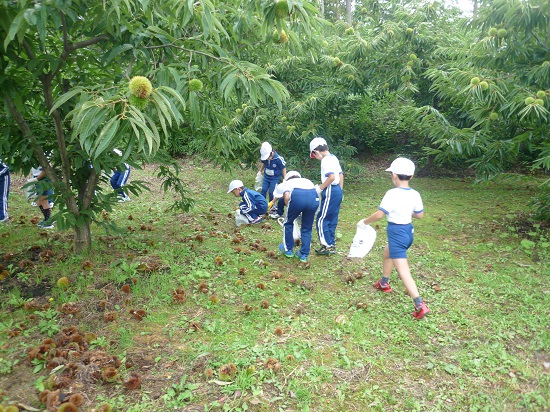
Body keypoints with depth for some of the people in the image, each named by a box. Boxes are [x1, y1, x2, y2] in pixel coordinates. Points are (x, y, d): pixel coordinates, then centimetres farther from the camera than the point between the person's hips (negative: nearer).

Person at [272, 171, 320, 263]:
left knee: (288, 223, 24)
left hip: (297, 195, -3)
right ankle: (304, 255, 25)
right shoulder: (307, 180, 39)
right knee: (307, 228, 21)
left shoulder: (287, 182, 30)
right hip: (314, 197, 3)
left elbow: (287, 197, 8)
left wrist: (289, 209, 22)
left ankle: (288, 249, 34)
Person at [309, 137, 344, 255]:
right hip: (337, 191, 10)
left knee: (322, 219, -3)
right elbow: (341, 175, 17)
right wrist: (340, 190, 22)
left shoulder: (326, 160, -15)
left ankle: (327, 246, 0)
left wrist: (320, 188, -16)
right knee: (332, 219, 14)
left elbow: (331, 177, -25)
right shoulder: (333, 158, 13)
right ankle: (331, 244, 21)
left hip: (331, 192, -10)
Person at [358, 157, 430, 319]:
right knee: (387, 253, 31)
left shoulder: (392, 194, -20)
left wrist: (364, 222, -6)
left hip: (397, 233, -8)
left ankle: (420, 305, -13)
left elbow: (379, 214, -22)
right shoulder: (415, 194, 0)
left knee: (403, 271, -7)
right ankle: (384, 283, 48)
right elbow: (420, 215, 11)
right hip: (408, 231, 8)